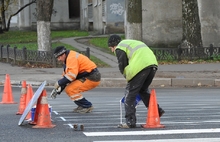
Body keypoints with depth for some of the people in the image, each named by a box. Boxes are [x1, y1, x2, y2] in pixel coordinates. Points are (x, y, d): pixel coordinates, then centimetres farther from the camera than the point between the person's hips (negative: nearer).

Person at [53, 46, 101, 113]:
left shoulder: (72, 58, -17)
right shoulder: (68, 60, 17)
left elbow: (72, 75, -28)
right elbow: (65, 76, 21)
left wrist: (59, 83, -19)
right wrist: (58, 90, 11)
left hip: (92, 78, -11)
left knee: (70, 89, -19)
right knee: (68, 89, 8)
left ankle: (87, 106, -8)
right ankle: (82, 106, 14)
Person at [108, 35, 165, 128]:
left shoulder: (119, 48, 9)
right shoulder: (131, 42, 35)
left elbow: (122, 66, 3)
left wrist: (128, 76, 18)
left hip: (140, 66, -8)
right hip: (153, 64, 9)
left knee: (130, 93, 1)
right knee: (143, 90, 27)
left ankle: (130, 121, -1)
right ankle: (156, 110, 17)